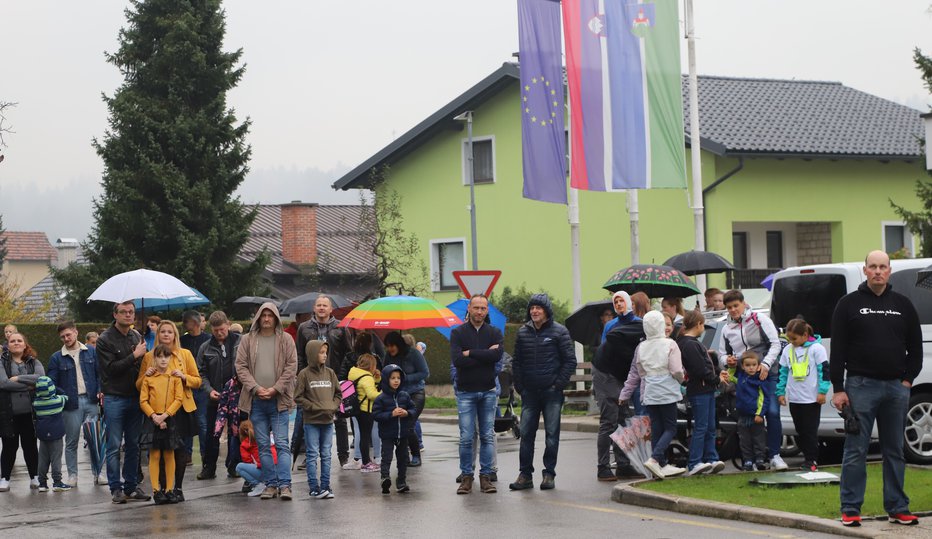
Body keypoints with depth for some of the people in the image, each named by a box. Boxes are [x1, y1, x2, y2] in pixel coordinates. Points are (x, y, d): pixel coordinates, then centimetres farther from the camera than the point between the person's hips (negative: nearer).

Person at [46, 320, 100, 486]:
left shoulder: (91, 352, 7)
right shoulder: (56, 358, 4)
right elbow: (52, 383, 3)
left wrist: (100, 391, -8)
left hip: (91, 401, 0)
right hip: (71, 404, 0)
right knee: (71, 442, 5)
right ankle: (72, 475, 14)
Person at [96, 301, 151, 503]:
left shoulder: (137, 337, 11)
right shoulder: (105, 340, -6)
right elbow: (110, 368, -15)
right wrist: (134, 356, -15)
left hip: (135, 397, 5)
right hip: (114, 398, -5)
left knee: (133, 445, 9)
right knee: (114, 446, -2)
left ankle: (131, 486, 15)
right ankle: (116, 488, 3)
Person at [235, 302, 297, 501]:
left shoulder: (286, 340, 3)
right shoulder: (247, 340, 8)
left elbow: (291, 366, -1)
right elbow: (241, 367, 3)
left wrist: (275, 389, -10)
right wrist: (256, 388, -9)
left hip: (278, 400, -2)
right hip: (256, 401, 2)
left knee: (282, 443, -6)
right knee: (263, 445, 6)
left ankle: (284, 484, -9)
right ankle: (270, 484, 11)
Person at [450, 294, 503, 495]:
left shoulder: (494, 333, 5)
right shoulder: (458, 332, 0)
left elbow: (497, 355, -14)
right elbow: (457, 360, -15)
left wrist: (470, 353, -14)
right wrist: (485, 355, -14)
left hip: (488, 391, 2)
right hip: (466, 391, -2)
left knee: (487, 436, 4)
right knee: (466, 438, -3)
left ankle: (486, 476, 10)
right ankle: (466, 477, 5)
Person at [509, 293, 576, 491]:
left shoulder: (559, 331, -2)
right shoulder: (523, 332, 9)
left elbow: (570, 361, -2)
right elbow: (516, 361, 15)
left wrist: (558, 384, -7)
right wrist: (519, 386, 5)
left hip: (551, 392, -3)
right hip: (529, 393, 3)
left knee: (552, 434, 1)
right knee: (526, 434, 2)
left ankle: (549, 474, 8)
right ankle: (525, 475, 7)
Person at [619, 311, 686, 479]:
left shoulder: (641, 347, 5)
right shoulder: (669, 345, -8)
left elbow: (634, 374, 10)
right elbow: (677, 371, -13)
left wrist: (625, 394, 19)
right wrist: (681, 378, 10)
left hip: (649, 394, 4)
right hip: (666, 393, -4)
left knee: (656, 428, 10)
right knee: (670, 428, 1)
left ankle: (662, 465, 10)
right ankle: (654, 458, -18)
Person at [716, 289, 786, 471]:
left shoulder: (760, 319, 0)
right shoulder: (727, 329, 12)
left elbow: (775, 344, -3)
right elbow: (722, 352, 23)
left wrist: (766, 364, -16)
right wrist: (727, 360, -1)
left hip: (768, 375, -3)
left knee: (772, 413, -12)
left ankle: (774, 455, -6)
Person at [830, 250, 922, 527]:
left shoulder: (903, 305, 11)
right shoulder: (849, 304, 2)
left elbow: (915, 346, 15)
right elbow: (837, 350, -1)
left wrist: (908, 379, 3)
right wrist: (838, 388, -7)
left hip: (896, 388, 3)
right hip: (860, 386, -3)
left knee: (895, 451, 8)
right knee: (855, 451, -2)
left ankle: (897, 508, 14)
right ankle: (850, 509, 1)